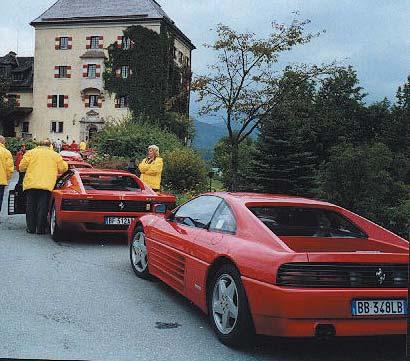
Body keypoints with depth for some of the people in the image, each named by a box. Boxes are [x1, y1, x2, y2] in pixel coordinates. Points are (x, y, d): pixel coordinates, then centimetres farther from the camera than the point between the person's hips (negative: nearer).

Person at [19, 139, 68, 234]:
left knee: (31, 207, 11)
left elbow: (22, 167, 5)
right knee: (42, 208, 3)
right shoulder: (55, 155, 10)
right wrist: (65, 164, 34)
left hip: (31, 184, 1)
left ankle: (31, 228, 14)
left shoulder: (30, 152, 9)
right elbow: (63, 168, 12)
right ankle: (40, 229, 3)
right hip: (47, 186, 0)